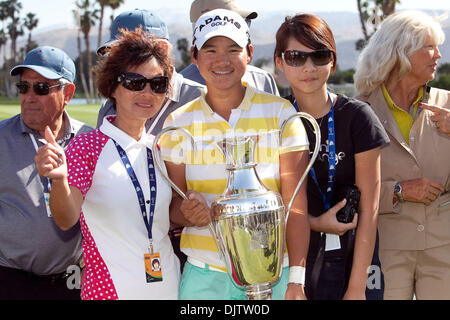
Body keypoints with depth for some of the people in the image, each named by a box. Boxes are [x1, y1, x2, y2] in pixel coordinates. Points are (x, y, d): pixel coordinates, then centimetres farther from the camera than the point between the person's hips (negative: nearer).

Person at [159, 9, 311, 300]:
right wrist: (189, 213, -16)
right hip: (204, 274, 2)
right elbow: (174, 206, 8)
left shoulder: (280, 113, -3)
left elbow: (296, 204, -6)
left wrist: (296, 278, -13)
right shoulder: (179, 123, 3)